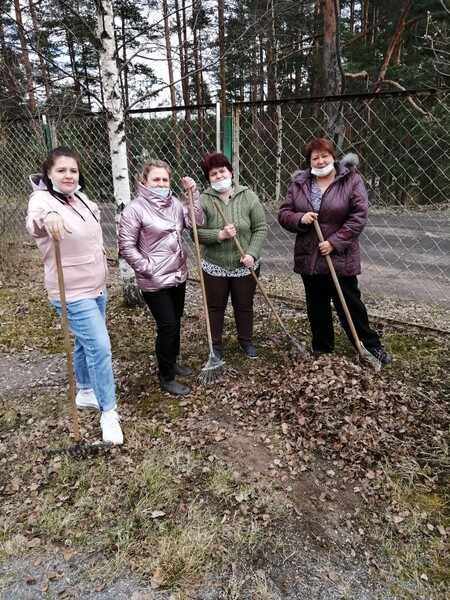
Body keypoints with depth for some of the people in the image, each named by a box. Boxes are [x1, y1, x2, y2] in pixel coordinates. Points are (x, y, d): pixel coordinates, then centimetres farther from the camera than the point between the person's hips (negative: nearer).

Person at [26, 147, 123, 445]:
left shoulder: (80, 198, 6)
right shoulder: (43, 199, -18)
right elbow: (34, 222, -42)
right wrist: (47, 217, -63)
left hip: (96, 286, 8)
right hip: (72, 292, -8)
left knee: (86, 342, 20)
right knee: (100, 347, -10)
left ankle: (85, 392, 40)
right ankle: (109, 412, 6)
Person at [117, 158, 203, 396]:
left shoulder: (174, 203, 4)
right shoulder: (135, 209, -13)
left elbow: (197, 222, -5)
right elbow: (126, 246, -14)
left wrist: (193, 193, -12)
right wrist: (148, 268, -16)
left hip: (178, 276, 7)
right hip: (155, 281, -6)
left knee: (175, 322, 18)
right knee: (167, 326, -2)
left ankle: (172, 361, 40)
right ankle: (166, 377, 15)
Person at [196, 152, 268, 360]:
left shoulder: (248, 197, -6)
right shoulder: (203, 200, -9)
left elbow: (261, 228, -4)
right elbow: (196, 233, -13)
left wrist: (252, 253, -16)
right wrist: (220, 235, -27)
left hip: (245, 266, 1)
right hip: (214, 266, -1)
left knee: (244, 305, 16)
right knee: (215, 307, 12)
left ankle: (246, 341, 38)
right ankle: (216, 346, 31)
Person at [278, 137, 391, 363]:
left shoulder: (351, 180, -6)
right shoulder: (299, 183, 4)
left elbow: (359, 216, -12)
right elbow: (283, 214, 5)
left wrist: (335, 242, -18)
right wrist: (299, 219, -17)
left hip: (341, 258, -3)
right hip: (309, 257, 4)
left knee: (350, 303, 5)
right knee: (316, 305, 15)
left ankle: (370, 345, 23)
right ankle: (322, 346, 32)